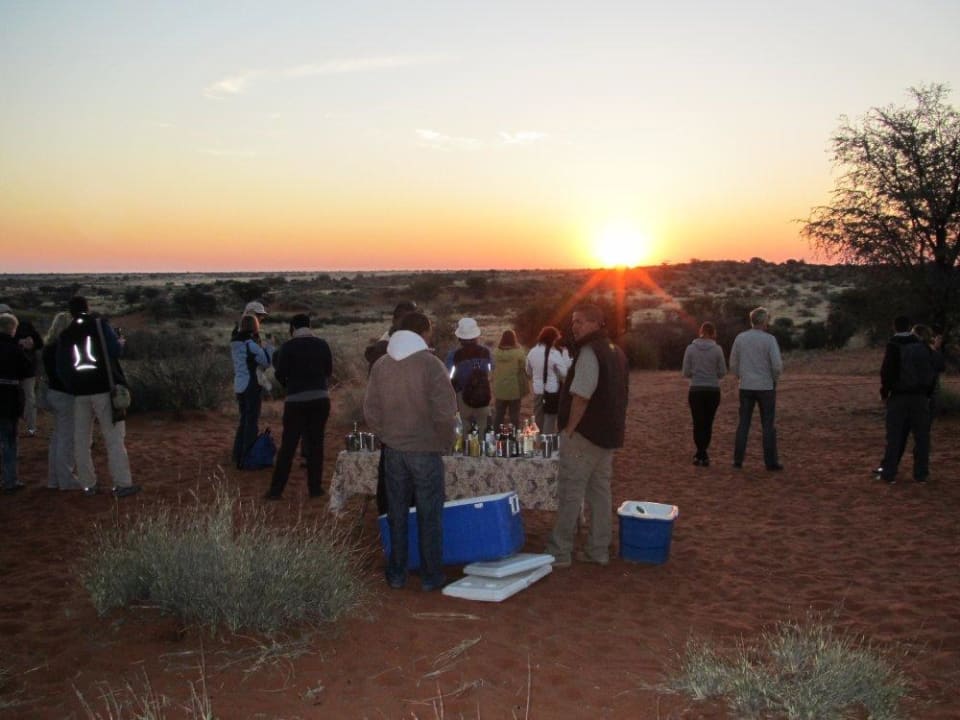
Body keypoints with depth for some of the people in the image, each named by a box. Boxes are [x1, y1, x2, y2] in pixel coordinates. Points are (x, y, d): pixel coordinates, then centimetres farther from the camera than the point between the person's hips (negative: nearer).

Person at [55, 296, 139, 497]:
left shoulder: (65, 335, 11)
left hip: (80, 392, 4)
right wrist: (121, 343, 8)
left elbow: (61, 368, 10)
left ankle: (88, 485, 13)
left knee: (81, 440, 12)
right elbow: (115, 350, -13)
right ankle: (122, 484, -5)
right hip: (104, 388, -4)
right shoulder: (99, 323, -3)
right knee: (114, 438, -2)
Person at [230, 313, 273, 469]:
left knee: (244, 420, 19)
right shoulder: (251, 343, -17)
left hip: (239, 385, 8)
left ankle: (238, 456, 23)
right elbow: (267, 362, -11)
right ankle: (247, 460, 4)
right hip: (252, 386, -8)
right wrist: (269, 345, 1)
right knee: (252, 422, 0)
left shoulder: (235, 343, 8)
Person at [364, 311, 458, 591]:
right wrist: (445, 442, -1)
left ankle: (396, 573, 21)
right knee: (429, 516, 7)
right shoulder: (430, 364, -13)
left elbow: (370, 410, 4)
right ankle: (431, 576, 14)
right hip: (426, 450, -4)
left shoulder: (380, 365, 1)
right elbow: (445, 412, -16)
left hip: (393, 450, 4)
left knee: (397, 513, 13)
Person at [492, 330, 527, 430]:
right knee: (514, 415, 5)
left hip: (499, 390, 3)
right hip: (515, 390, -3)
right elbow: (522, 372, -8)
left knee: (498, 415, 13)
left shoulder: (496, 352, -2)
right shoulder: (519, 353, -13)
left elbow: (493, 369, 6)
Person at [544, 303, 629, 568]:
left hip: (585, 434, -9)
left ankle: (559, 552, 1)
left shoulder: (589, 352, -16)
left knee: (570, 492, -3)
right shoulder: (616, 352, 14)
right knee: (600, 491, 13)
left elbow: (581, 395, -22)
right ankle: (599, 551, 18)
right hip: (608, 435, 9)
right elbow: (621, 394, 19)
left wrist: (569, 429, -16)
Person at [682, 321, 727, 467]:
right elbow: (722, 372, -1)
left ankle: (701, 455, -5)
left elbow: (686, 373, -2)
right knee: (708, 423, 13)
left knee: (698, 424, 5)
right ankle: (702, 454, 17)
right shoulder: (717, 349, -6)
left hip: (696, 391, 0)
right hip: (713, 390, 0)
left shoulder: (690, 348, -4)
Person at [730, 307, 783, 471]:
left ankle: (738, 459, 8)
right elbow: (777, 365, -17)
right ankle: (771, 462, 6)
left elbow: (733, 365, 6)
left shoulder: (740, 338, 1)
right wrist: (774, 379, 4)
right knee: (768, 425, 4)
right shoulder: (769, 339, -12)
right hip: (766, 387, -3)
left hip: (746, 387, 3)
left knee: (743, 423, 10)